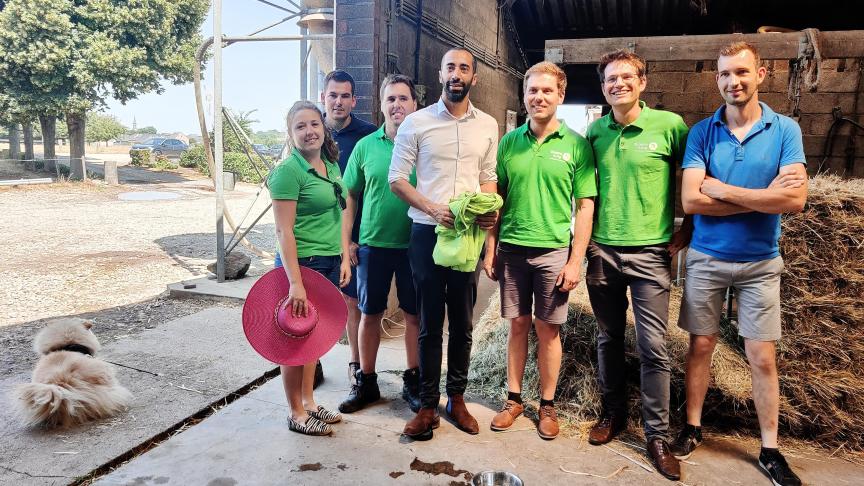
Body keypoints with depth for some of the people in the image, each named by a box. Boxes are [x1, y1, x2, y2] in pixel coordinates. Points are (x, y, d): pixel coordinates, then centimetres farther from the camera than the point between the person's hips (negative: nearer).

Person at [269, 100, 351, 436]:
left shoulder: (331, 166, 10)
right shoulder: (289, 171, -14)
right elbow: (283, 231, -18)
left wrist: (345, 258, 11)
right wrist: (295, 282, -22)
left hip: (330, 263, 8)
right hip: (302, 263, -8)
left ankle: (309, 403, 32)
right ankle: (297, 414, 19)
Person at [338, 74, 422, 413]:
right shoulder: (366, 146, 3)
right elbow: (350, 196, 6)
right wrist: (345, 242, 1)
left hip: (415, 244, -1)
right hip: (373, 244, 1)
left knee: (414, 315, 9)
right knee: (369, 314, 10)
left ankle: (413, 381, 25)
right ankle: (366, 382, 25)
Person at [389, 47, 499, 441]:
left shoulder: (488, 126, 9)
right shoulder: (416, 122, 0)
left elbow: (488, 178, 14)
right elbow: (396, 179, -2)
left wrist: (489, 210, -7)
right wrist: (433, 209, -15)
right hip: (427, 233, -2)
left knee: (462, 323, 10)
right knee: (430, 323, 4)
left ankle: (457, 399, 25)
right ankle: (428, 405, 16)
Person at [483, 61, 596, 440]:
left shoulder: (576, 145, -2)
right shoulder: (509, 142, 6)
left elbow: (585, 206, -3)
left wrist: (576, 260, -8)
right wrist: (490, 249, 4)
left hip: (554, 251, -2)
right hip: (512, 249, 2)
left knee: (548, 330, 7)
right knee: (517, 325, 10)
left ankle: (547, 405, 22)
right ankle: (514, 399, 25)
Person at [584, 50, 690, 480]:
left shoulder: (670, 126, -4)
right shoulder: (595, 131, 6)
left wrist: (687, 231, 1)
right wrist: (584, 241, 10)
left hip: (649, 251, -3)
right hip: (602, 250, 3)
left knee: (653, 346, -1)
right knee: (608, 338, 13)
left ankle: (658, 435, 12)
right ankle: (614, 413, 30)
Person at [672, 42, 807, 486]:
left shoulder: (785, 130, -4)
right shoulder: (701, 132, -4)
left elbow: (795, 200, -17)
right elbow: (691, 201, -15)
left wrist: (723, 190, -17)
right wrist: (764, 197, -15)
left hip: (760, 262, 0)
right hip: (706, 258, 0)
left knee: (762, 358, 6)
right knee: (701, 346, 10)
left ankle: (770, 450, 21)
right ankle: (693, 427, 27)